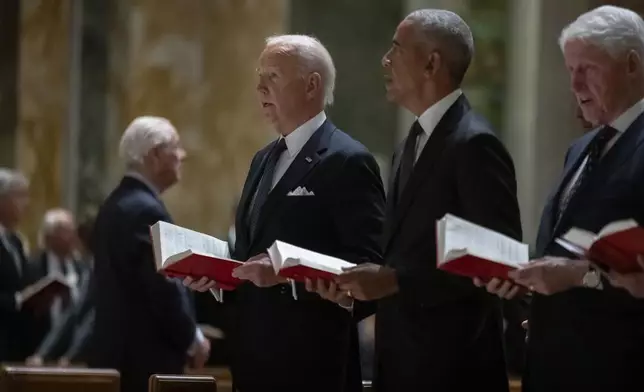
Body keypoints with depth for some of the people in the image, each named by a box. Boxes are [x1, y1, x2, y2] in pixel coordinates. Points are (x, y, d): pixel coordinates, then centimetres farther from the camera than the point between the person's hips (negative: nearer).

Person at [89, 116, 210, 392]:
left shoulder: (117, 204, 15)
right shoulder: (146, 209, -16)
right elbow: (162, 288, -20)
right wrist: (192, 338, -7)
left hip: (120, 350, 10)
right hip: (146, 355, -10)